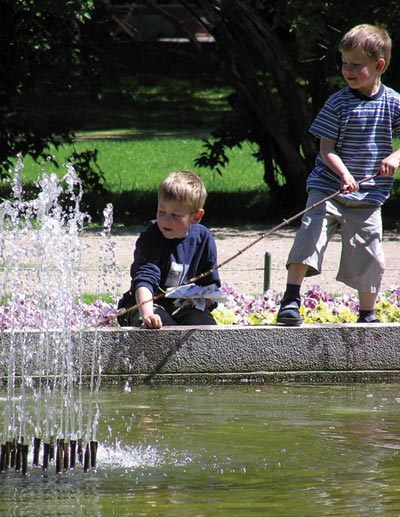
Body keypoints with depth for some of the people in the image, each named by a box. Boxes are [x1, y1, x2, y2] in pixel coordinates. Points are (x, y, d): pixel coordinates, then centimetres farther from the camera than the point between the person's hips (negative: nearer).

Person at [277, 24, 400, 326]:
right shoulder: (338, 104, -4)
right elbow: (327, 149, -6)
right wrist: (343, 174, -23)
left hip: (368, 195, 1)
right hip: (328, 187, -1)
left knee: (368, 256, 2)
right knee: (310, 234, -18)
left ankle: (368, 313, 19)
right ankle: (291, 299, -11)